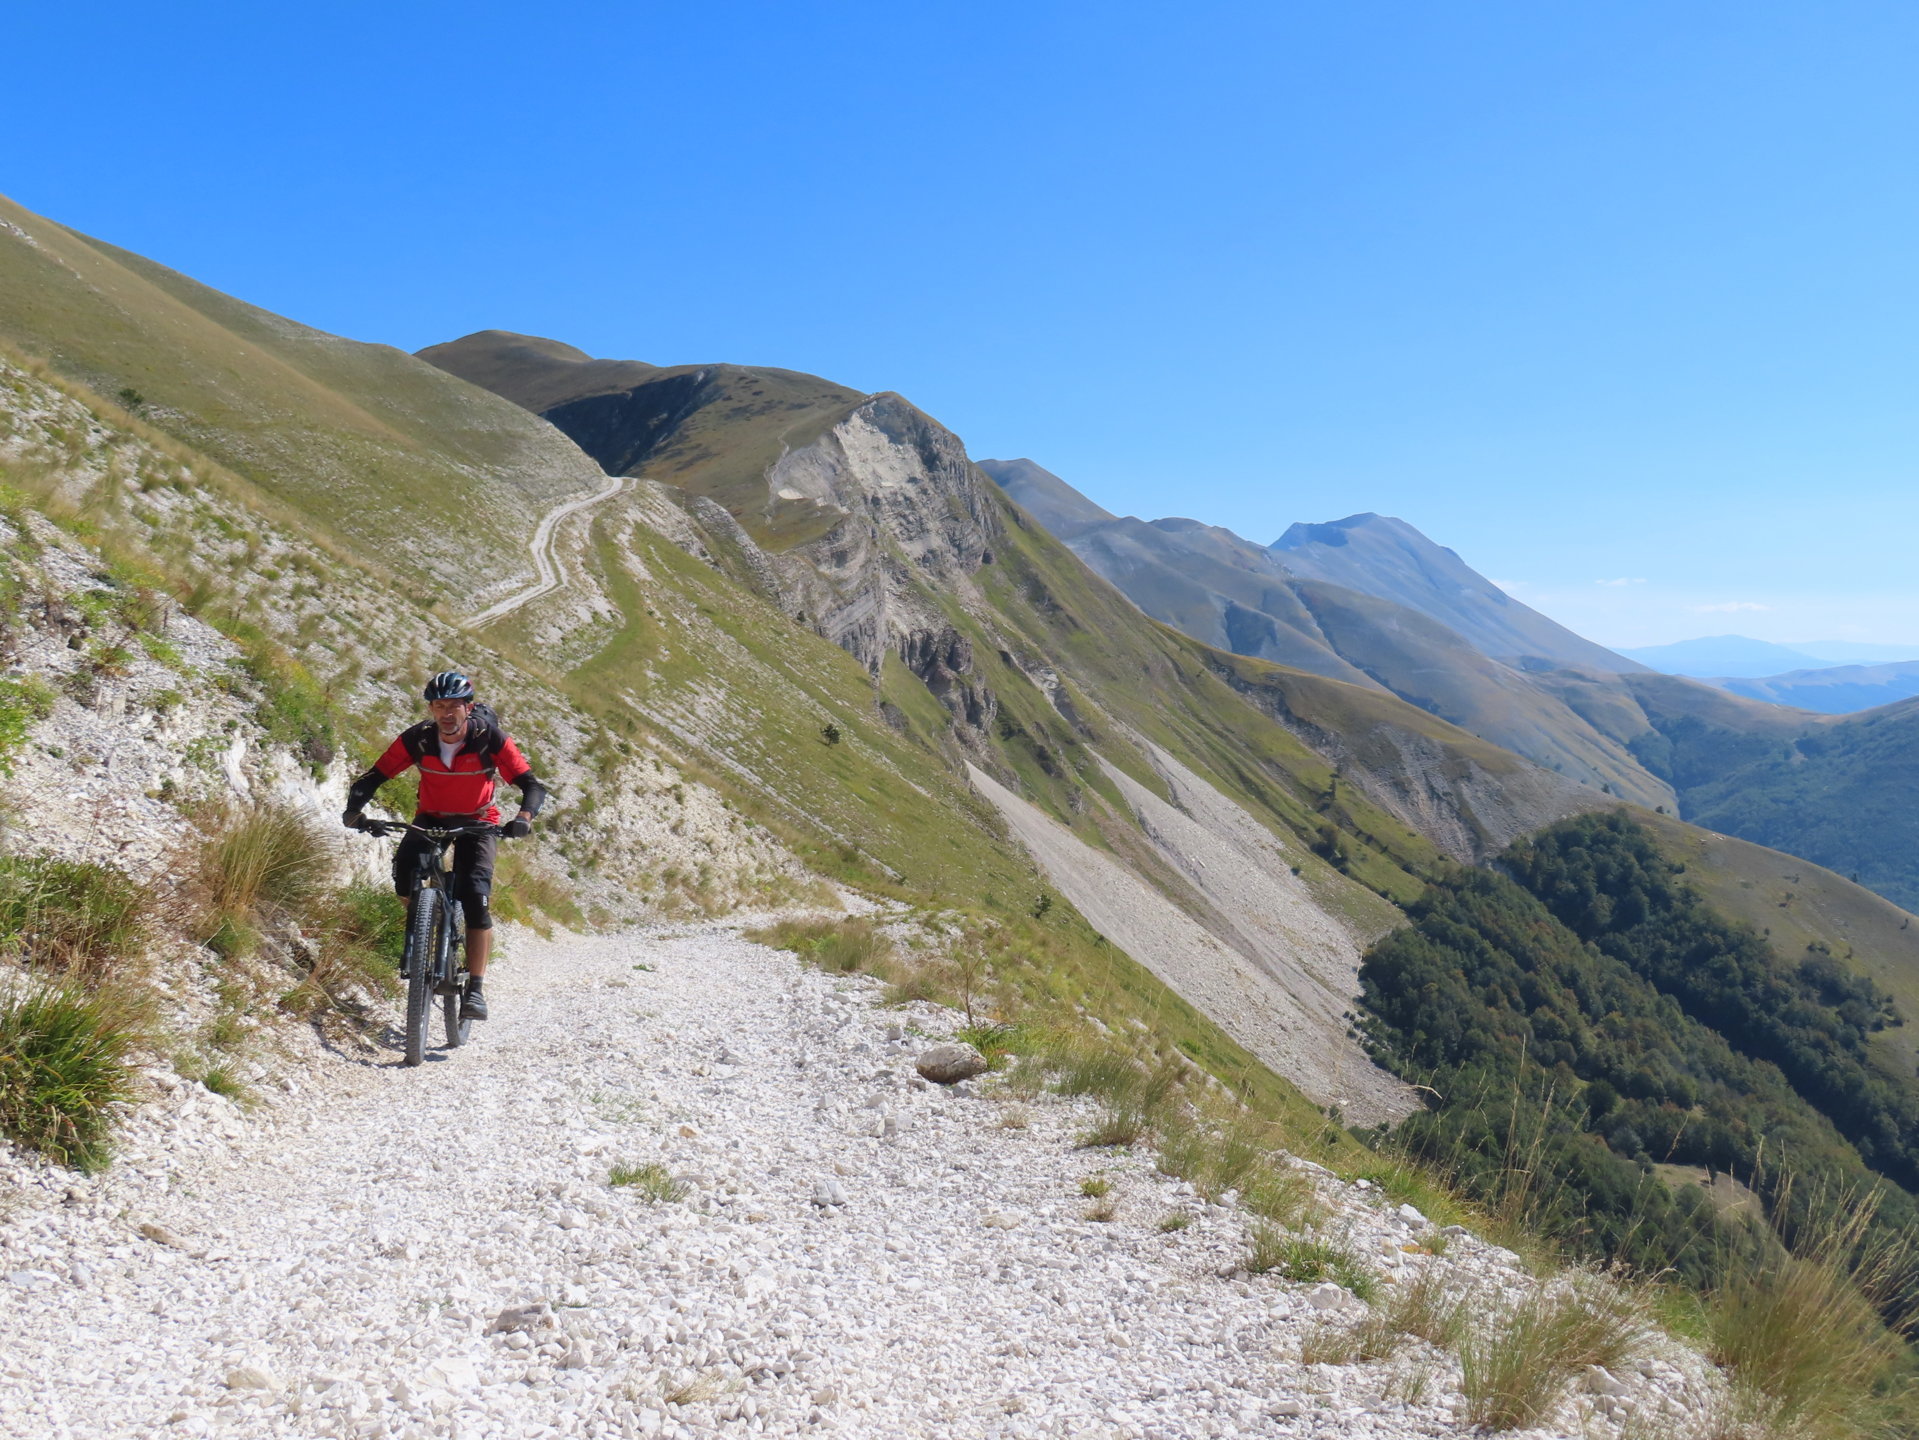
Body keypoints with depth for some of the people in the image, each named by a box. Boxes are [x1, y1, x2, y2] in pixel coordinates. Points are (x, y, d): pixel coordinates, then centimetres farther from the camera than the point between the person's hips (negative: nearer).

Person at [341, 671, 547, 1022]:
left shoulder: (490, 738, -23)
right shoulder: (416, 739, -18)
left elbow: (532, 785, -24)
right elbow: (373, 778, -15)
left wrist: (524, 816, -45)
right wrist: (354, 810, -35)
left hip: (476, 822, -1)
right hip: (431, 818, 2)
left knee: (476, 897, -20)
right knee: (406, 866, -30)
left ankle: (475, 989, -10)